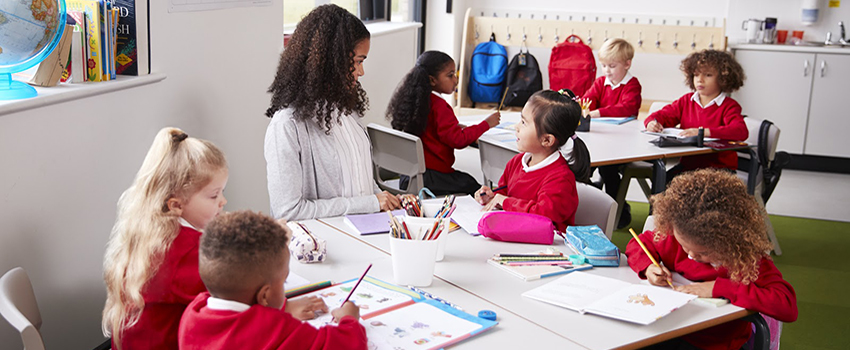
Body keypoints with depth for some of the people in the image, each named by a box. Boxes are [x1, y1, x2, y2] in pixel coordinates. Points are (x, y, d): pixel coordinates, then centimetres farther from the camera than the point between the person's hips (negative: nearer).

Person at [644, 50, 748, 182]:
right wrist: (652, 122, -11)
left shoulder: (729, 106, -6)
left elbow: (741, 131, -24)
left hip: (719, 167, -4)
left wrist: (704, 132, -34)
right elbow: (663, 115, 15)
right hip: (688, 164, 4)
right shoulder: (686, 100, 12)